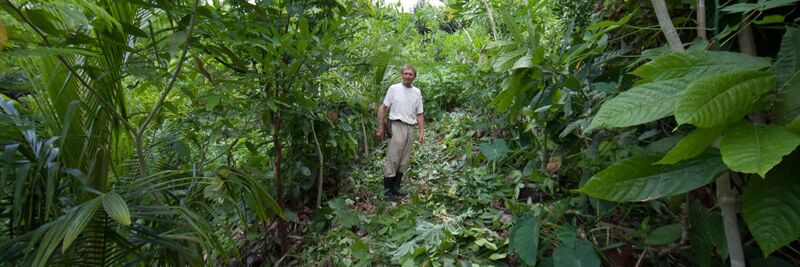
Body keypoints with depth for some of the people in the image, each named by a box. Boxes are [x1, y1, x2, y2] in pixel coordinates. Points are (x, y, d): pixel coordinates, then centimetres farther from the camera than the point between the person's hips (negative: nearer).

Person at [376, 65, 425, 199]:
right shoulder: (394, 88, 1)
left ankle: (396, 187, 19)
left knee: (404, 161, 8)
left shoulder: (417, 92, 13)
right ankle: (387, 189, 3)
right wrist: (380, 128, -6)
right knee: (393, 159, -7)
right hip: (397, 126, -5)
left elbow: (419, 114, 16)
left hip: (410, 128, 5)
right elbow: (382, 108, 0)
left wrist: (422, 131, 7)